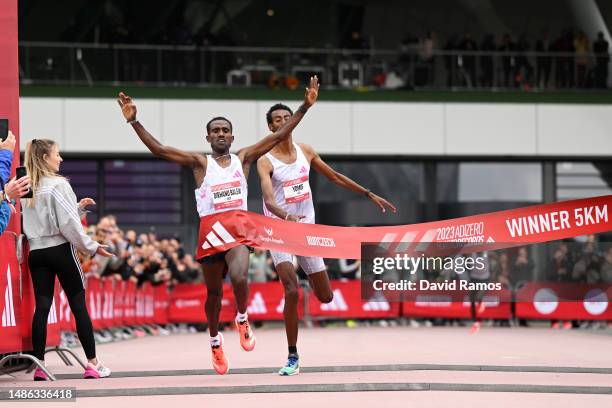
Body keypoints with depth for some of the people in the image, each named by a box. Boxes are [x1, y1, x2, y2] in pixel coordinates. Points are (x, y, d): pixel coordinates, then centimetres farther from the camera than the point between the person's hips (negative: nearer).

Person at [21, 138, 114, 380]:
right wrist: (92, 247, -5)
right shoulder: (58, 185, -11)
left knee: (42, 306, 3)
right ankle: (92, 363, 5)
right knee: (78, 305, 2)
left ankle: (39, 365, -3)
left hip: (36, 252, 5)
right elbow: (68, 224, -13)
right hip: (60, 250, -5)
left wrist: (78, 206, 17)